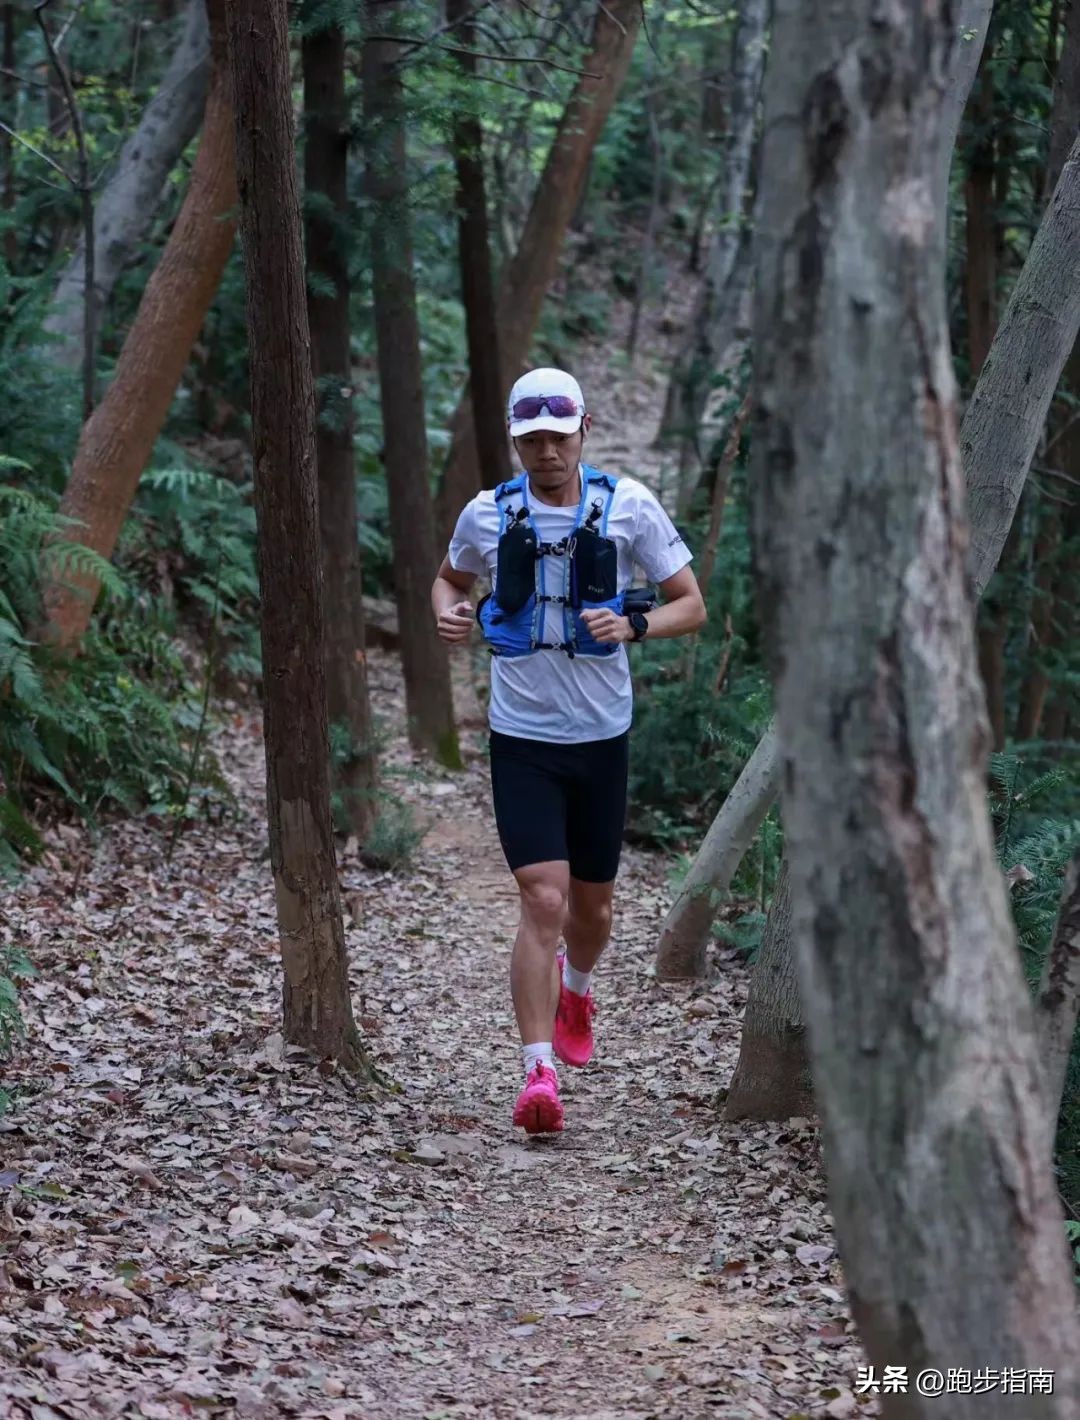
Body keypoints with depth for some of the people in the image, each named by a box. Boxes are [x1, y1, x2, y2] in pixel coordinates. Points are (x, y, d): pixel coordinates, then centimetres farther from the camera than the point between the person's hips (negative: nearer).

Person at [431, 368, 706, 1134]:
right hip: (522, 739, -1)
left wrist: (633, 625, -20)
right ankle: (539, 1074, -13)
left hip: (601, 735, 1)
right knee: (543, 901, -15)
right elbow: (450, 578, 19)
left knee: (592, 906, 15)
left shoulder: (628, 505, -5)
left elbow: (692, 605, 0)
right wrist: (448, 612, -5)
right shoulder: (488, 513, -2)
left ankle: (576, 986, 50)